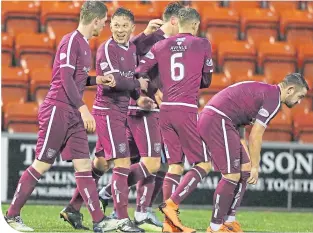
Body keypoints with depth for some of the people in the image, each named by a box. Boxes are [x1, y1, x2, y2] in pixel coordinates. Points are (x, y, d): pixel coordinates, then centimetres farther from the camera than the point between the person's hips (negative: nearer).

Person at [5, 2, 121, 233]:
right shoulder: (71, 41, -12)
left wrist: (97, 80, 15)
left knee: (84, 166, 2)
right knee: (42, 165, -4)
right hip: (58, 110, -9)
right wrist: (83, 108, -25)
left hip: (74, 115, 9)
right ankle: (12, 214, 5)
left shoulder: (84, 43, 15)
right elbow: (66, 78, -20)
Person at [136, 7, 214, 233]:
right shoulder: (202, 44, 2)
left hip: (165, 110, 5)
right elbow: (207, 80, 13)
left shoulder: (161, 45, 10)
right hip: (187, 110, -5)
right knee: (204, 164, 2)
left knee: (174, 166, 10)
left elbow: (139, 73, 6)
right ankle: (171, 203, -14)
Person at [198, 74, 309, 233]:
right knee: (232, 176, -9)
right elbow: (255, 136, -12)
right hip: (218, 121, -10)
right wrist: (255, 167, -3)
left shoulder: (266, 91, 20)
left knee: (244, 171, 12)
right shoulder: (273, 99, -10)